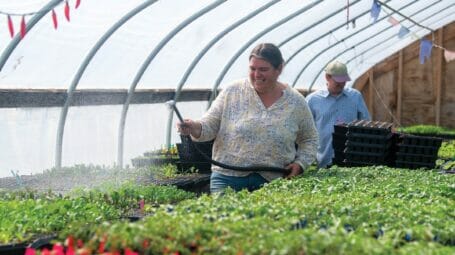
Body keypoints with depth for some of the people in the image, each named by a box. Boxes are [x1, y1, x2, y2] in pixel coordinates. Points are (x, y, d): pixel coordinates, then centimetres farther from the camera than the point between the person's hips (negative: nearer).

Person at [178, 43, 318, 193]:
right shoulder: (232, 92, 2)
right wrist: (196, 128, -21)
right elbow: (210, 125, 0)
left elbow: (309, 140, 14)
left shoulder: (297, 102, 4)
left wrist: (300, 163, -2)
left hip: (272, 181, 1)